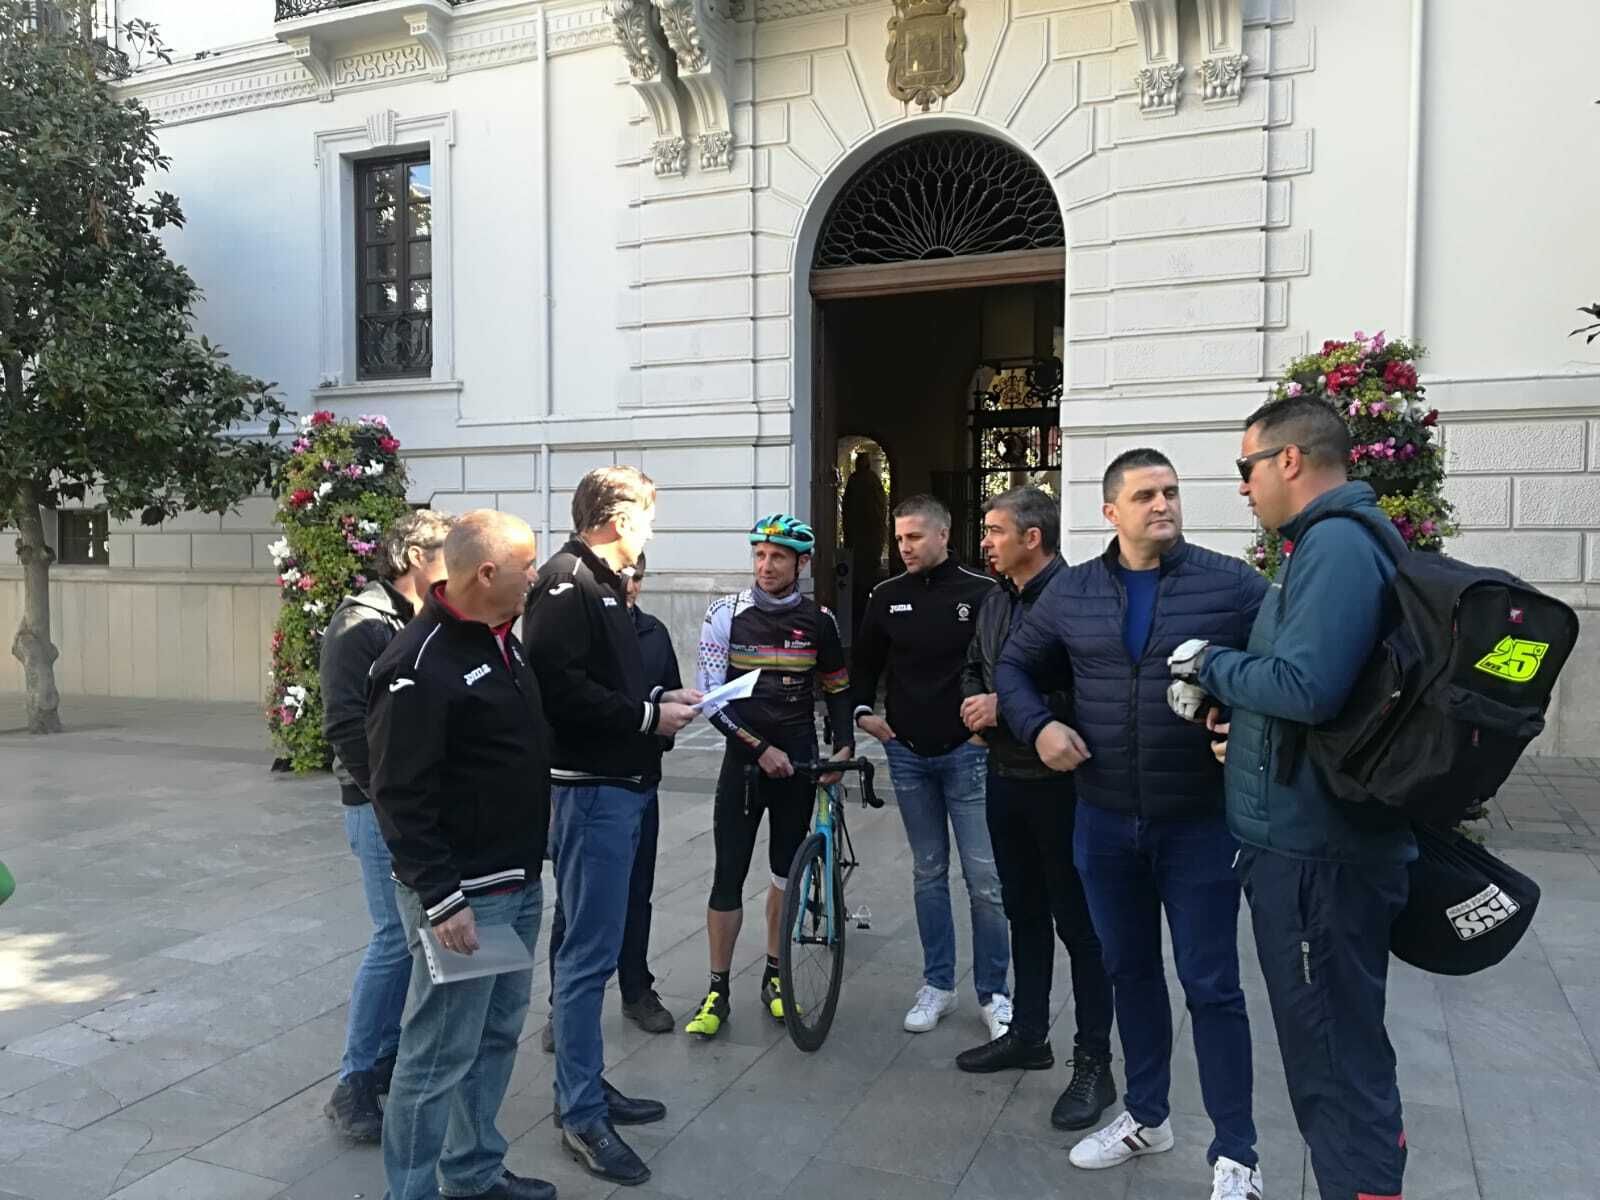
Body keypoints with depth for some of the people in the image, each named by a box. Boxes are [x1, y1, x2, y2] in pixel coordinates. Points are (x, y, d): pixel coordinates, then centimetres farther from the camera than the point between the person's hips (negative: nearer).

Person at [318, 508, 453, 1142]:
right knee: (396, 938, -7)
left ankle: (388, 1055, 25)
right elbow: (347, 727, -17)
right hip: (383, 807, -7)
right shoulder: (362, 625, -11)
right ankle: (353, 1084, 6)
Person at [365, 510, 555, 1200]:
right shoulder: (420, 664, -19)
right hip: (461, 894, -9)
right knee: (441, 1056, 2)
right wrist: (441, 898, -22)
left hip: (519, 884, 9)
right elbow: (401, 797, -21)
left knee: (496, 1037, 19)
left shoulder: (501, 641, 10)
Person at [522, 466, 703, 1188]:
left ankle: (584, 1087, 28)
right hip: (591, 790, -10)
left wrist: (658, 699, 7)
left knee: (595, 950, 16)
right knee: (590, 954, -3)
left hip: (618, 788, 10)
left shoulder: (600, 582, 17)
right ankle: (582, 1116, 8)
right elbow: (560, 685, -25)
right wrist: (647, 716, -18)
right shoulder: (567, 581, -14)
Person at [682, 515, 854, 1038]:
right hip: (745, 759, -2)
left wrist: (844, 745, -4)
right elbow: (710, 696, -9)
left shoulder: (818, 620, 0)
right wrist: (761, 748, -14)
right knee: (729, 876, -4)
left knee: (787, 871, 11)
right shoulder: (727, 614, -7)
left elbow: (837, 688, 11)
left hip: (797, 760, 2)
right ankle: (718, 990, 9)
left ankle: (773, 976, 26)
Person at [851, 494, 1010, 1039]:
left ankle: (993, 994, 13)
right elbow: (864, 660, 17)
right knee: (928, 873, 12)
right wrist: (863, 710, 5)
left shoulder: (982, 593, -7)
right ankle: (937, 985, 23)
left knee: (984, 877, -2)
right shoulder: (887, 597, 4)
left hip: (967, 752, -3)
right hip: (907, 753, 4)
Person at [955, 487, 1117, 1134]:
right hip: (1005, 776, 8)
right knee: (1023, 911, 19)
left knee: (1077, 922, 2)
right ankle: (1027, 1034, 34)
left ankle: (1093, 1062, 15)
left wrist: (1010, 706, -21)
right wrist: (975, 705, 1)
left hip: (1059, 781, -8)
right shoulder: (995, 601, 10)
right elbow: (973, 669, 22)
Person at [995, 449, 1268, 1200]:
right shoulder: (1071, 593, 2)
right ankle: (1145, 1117, 37)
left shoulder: (1232, 585, -7)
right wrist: (1038, 726, -5)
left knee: (1211, 985, 4)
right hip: (1104, 820, 3)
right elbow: (1015, 666, 13)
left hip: (1199, 821, -3)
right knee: (1129, 970, 17)